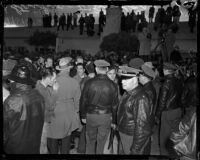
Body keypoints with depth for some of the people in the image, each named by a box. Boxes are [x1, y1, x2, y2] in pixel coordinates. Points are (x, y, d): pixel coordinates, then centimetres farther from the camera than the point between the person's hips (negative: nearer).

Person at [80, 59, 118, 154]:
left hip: (91, 115, 0)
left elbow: (83, 100, -4)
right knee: (101, 143, 14)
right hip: (106, 116, 0)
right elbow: (115, 105, -3)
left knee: (90, 141, 19)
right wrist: (113, 121, 8)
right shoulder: (112, 85, -8)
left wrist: (83, 116, 9)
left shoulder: (89, 83, -10)